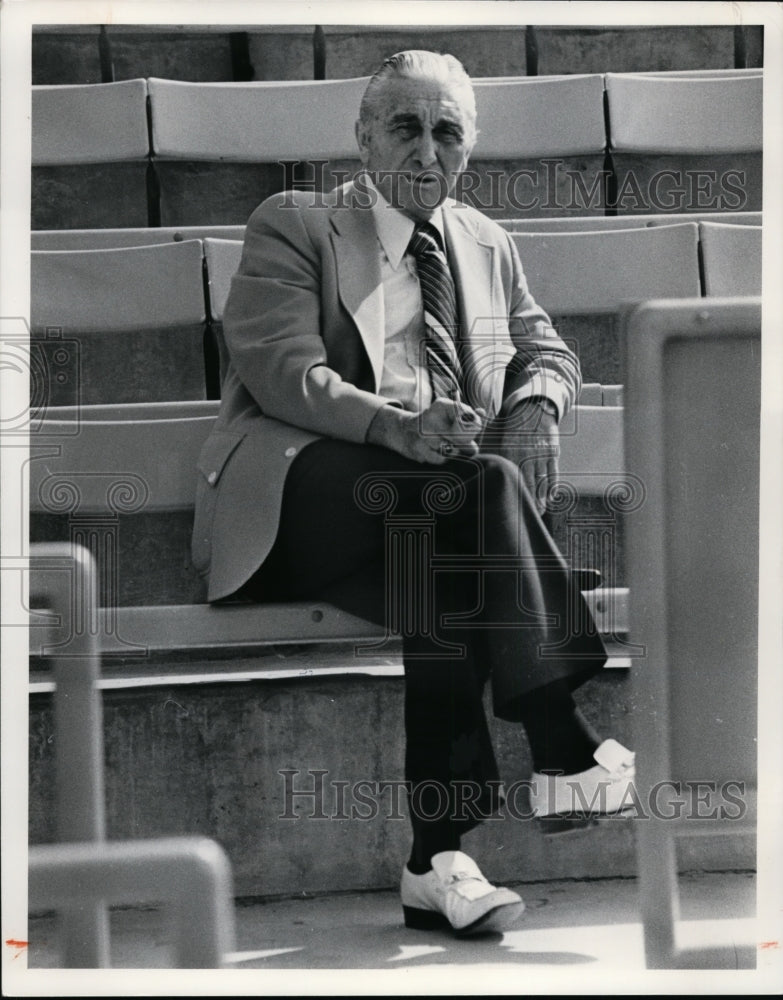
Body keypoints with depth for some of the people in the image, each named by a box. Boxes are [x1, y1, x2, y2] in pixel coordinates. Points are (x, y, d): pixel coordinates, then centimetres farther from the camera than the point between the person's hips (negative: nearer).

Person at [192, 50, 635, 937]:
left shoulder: (485, 244, 25)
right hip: (309, 488, -4)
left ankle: (437, 855, -39)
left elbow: (547, 354, 28)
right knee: (477, 488, -34)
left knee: (443, 567, -34)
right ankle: (560, 752, -37)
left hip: (438, 497, 4)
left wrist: (536, 404, 0)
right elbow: (282, 371, -7)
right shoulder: (292, 225, 8)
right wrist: (397, 426, -25)